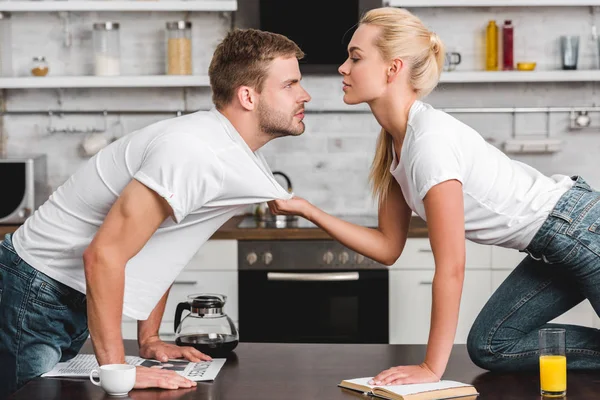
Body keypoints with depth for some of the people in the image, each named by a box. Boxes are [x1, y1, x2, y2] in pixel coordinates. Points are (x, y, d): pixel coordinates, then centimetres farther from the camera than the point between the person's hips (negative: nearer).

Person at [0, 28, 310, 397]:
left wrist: (149, 339, 13)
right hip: (36, 294, -9)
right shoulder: (193, 152, -27)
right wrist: (116, 369, -28)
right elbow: (104, 255, -30)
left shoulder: (225, 145, 5)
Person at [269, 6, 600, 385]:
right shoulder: (396, 142, 0)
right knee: (489, 346, 6)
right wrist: (306, 209, -2)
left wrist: (432, 367, -20)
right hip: (553, 248, 8)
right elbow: (388, 247, 5)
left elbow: (450, 268, -25)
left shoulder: (430, 140, -27)